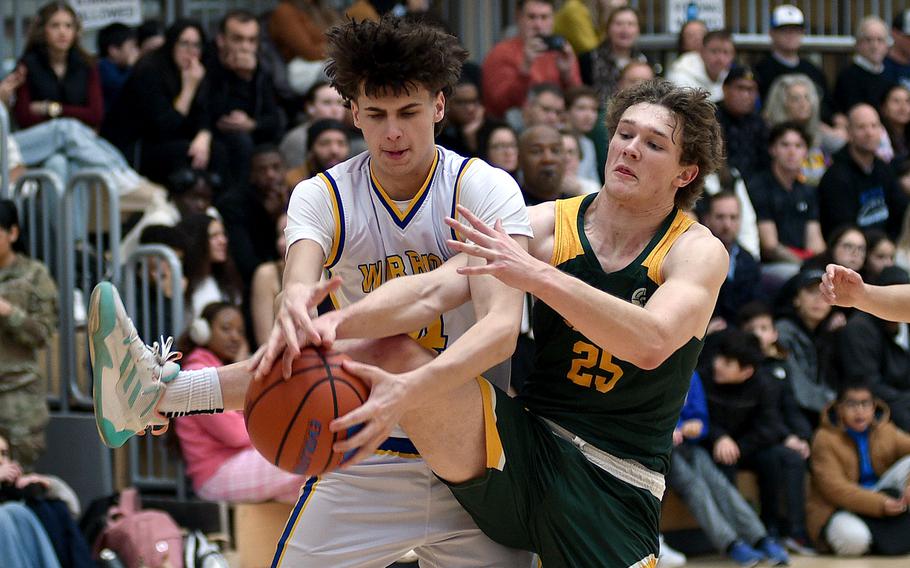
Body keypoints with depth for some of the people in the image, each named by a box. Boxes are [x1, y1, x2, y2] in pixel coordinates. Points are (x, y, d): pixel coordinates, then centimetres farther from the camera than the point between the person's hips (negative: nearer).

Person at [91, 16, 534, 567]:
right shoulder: (323, 197, 0)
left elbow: (502, 323, -23)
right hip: (365, 464, 1)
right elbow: (299, 282, -20)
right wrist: (293, 307, -45)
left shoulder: (487, 189, -9)